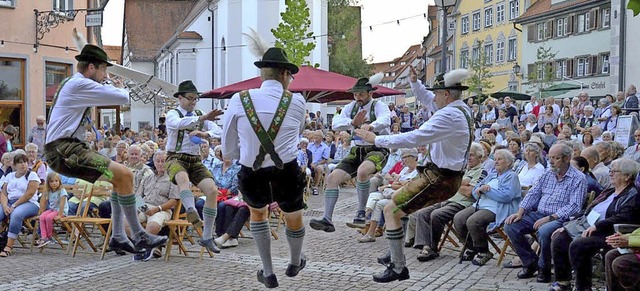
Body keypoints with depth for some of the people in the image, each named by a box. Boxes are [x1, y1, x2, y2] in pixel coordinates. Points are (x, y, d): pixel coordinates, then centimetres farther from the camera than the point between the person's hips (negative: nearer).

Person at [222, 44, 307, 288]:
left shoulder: (239, 100, -4)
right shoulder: (297, 102, -4)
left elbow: (228, 151, 2)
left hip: (251, 176, 1)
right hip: (287, 174, 0)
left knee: (257, 211, 33)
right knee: (294, 218, 28)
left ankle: (268, 273, 37)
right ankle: (295, 264, 55)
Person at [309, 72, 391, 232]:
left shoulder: (379, 106, -8)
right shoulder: (352, 107, 7)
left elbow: (385, 121, -32)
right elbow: (336, 124, -8)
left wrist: (370, 126, -54)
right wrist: (352, 122, -28)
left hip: (376, 150, -6)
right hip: (356, 151, 6)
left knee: (362, 171, -36)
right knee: (332, 177, -10)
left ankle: (361, 212, -19)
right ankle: (327, 219, -10)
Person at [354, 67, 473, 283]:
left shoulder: (448, 116, -24)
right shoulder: (461, 109, 7)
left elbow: (415, 138, -29)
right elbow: (428, 100, 23)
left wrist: (377, 140, -22)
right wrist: (414, 82, 8)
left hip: (439, 179, -11)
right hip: (448, 175, 11)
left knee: (390, 210, -9)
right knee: (397, 198, 26)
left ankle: (398, 268, -6)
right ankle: (395, 253, 33)